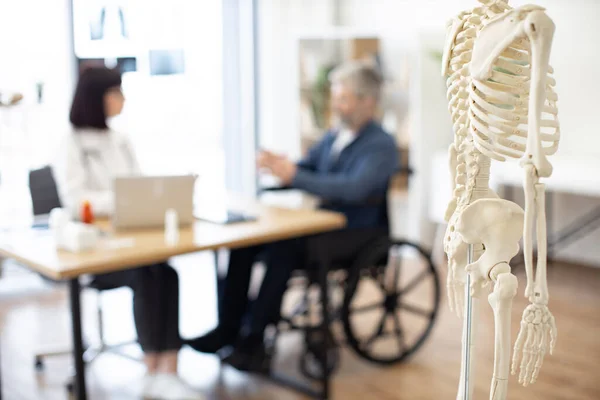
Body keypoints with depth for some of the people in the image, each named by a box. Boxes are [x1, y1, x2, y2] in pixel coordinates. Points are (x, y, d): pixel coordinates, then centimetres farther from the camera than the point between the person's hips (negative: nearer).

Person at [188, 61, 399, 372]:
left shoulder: (381, 145, -10)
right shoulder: (334, 137, 16)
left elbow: (353, 188, -26)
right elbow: (304, 169, 17)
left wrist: (294, 176, -30)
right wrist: (278, 165, -7)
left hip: (356, 235, -8)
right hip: (321, 224, 8)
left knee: (282, 250, -31)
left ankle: (252, 343, -22)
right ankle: (227, 329, -7)